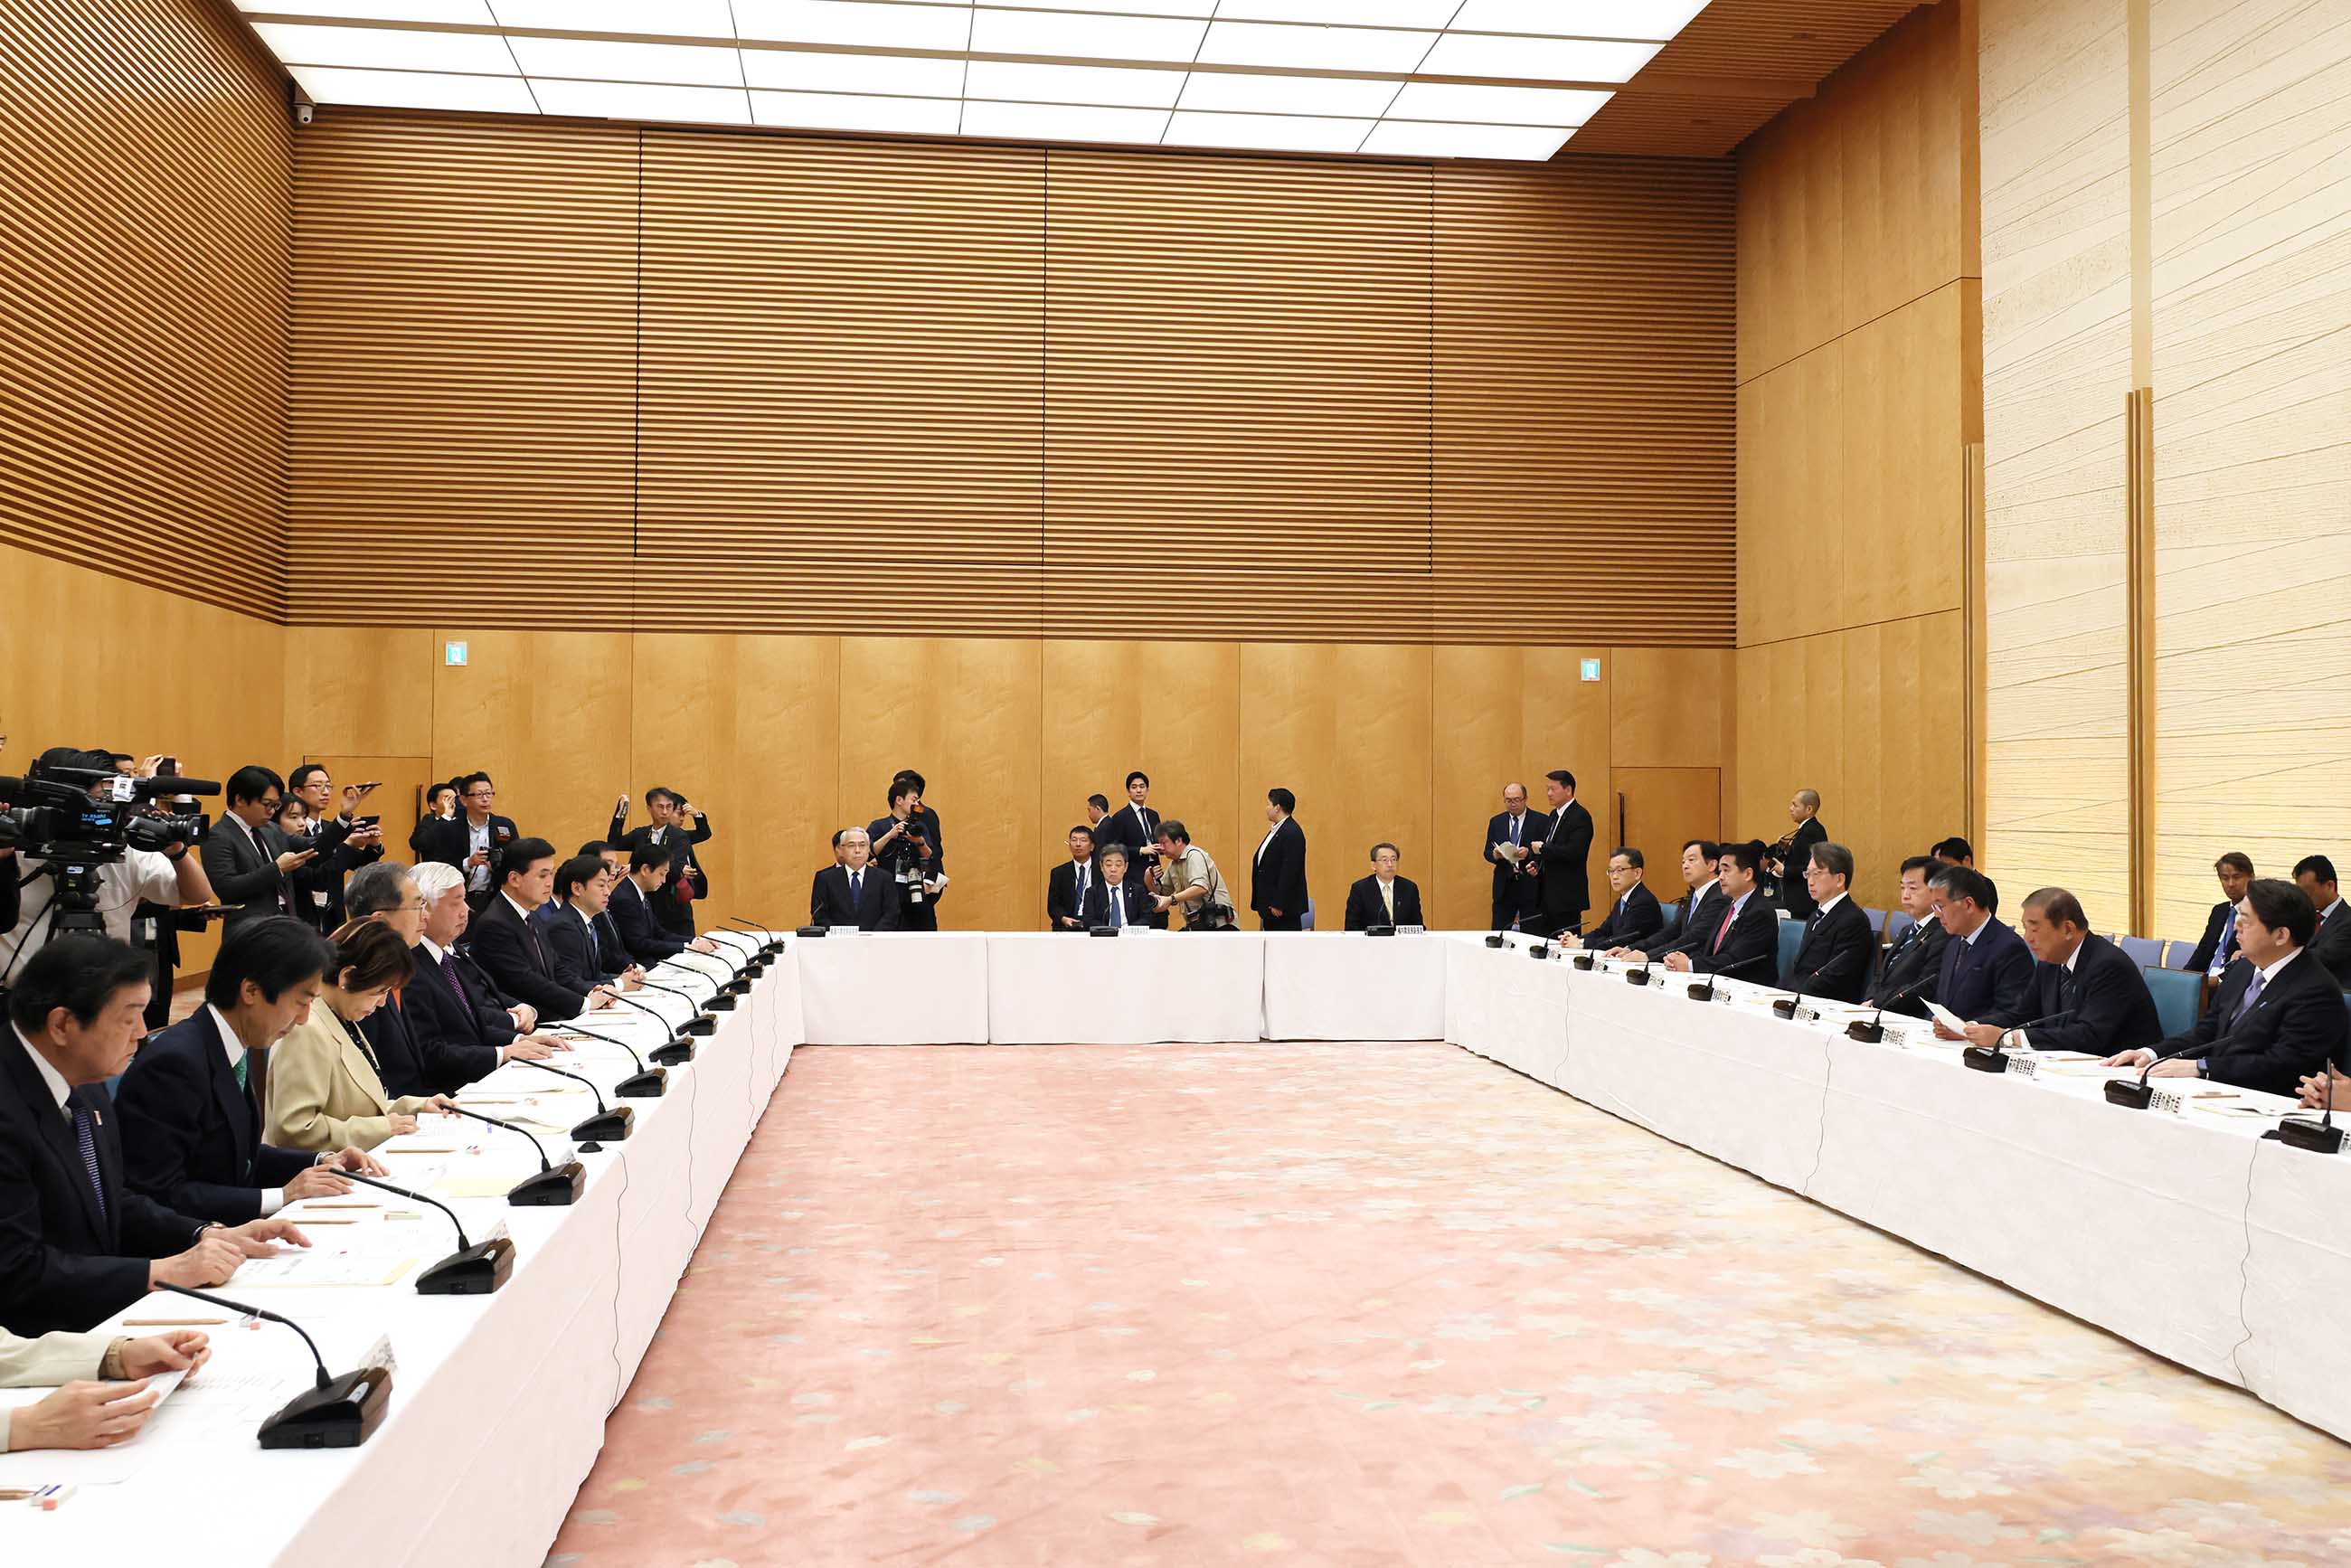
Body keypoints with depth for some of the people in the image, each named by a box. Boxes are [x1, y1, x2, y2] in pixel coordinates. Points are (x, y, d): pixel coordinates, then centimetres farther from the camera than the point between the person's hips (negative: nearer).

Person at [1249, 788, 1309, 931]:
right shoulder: (1276, 830, 16)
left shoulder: (1292, 833, -17)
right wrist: (1261, 904, 18)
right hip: (1269, 904, 10)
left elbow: (1290, 871, -22)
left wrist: (1279, 904, -22)